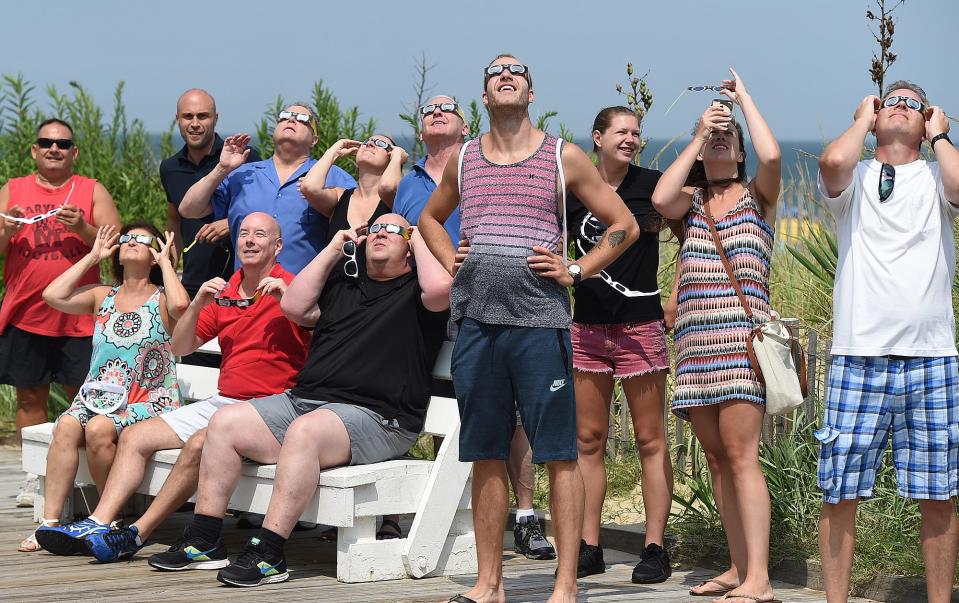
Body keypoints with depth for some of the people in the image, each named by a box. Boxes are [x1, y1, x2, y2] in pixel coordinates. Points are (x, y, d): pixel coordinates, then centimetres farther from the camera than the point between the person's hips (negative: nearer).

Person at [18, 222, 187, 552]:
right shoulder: (102, 296, 18)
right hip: (98, 396, 4)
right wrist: (92, 256, 11)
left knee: (99, 429, -33)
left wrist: (165, 262, -4)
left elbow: (180, 305, -20)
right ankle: (50, 521, -31)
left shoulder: (160, 299, 6)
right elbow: (53, 295, 3)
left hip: (148, 401, -4)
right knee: (66, 426, -28)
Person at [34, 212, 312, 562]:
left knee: (200, 442, -31)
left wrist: (286, 296, -28)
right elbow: (179, 347, 16)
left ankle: (136, 535, -26)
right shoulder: (223, 293, 17)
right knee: (135, 436, -1)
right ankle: (98, 524, -12)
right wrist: (198, 304, 1)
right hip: (222, 401, 8)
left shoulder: (288, 288, -3)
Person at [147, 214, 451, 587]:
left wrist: (418, 239, 2)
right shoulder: (342, 283, 27)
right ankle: (203, 543, -10)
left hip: (373, 416, -7)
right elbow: (294, 306, 15)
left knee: (304, 431, -37)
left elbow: (440, 289, -16)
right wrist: (333, 250, 16)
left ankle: (268, 554, -39)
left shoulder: (413, 292, 7)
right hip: (304, 399, 7)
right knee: (226, 423, -9)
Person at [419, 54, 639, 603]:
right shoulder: (463, 160, 14)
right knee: (486, 455, 7)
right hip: (476, 320, 4)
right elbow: (430, 218, 31)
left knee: (558, 454, -4)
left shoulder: (563, 158, 4)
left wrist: (576, 272, -2)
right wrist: (451, 264, 14)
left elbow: (625, 225, 7)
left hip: (540, 320, -4)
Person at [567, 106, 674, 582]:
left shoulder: (650, 184, -1)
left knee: (650, 440, 0)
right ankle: (589, 548, 12)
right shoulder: (573, 192, 6)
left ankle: (655, 549, 3)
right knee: (588, 440, 6)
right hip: (587, 327, 3)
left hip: (640, 326, -3)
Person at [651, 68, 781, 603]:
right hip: (696, 341, 5)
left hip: (743, 337, -5)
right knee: (717, 456, 5)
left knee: (740, 454, -14)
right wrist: (698, 137, 0)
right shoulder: (692, 200, 17)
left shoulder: (758, 196, 8)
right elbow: (660, 200, -6)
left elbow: (772, 154, -13)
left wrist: (744, 96, -1)